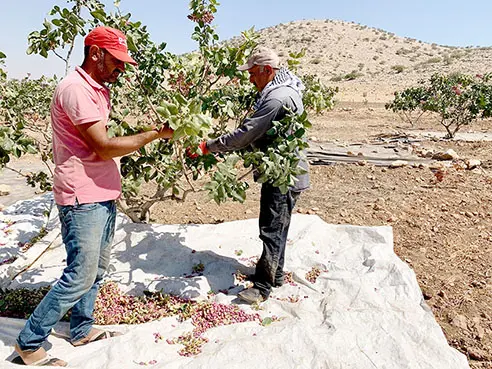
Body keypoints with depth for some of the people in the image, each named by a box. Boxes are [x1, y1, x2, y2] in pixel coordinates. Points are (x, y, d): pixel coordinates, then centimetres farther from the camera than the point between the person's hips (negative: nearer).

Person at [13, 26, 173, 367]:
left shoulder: (99, 90, 16)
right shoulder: (75, 89, -16)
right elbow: (105, 147, -21)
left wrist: (113, 188, 13)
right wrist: (155, 134, -14)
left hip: (104, 196, 10)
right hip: (82, 199, -10)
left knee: (97, 268, 16)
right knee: (81, 276, -3)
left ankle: (82, 330, 32)